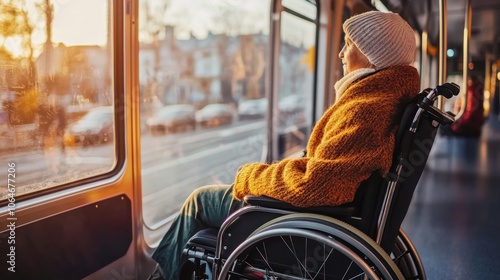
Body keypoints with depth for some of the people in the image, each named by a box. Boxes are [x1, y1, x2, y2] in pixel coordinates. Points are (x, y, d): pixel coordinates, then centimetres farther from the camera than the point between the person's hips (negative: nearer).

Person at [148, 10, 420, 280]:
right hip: (331, 208, 9)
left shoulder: (366, 111, -27)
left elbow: (312, 186, -31)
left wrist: (249, 176, -14)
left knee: (200, 200, 7)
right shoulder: (389, 94, 5)